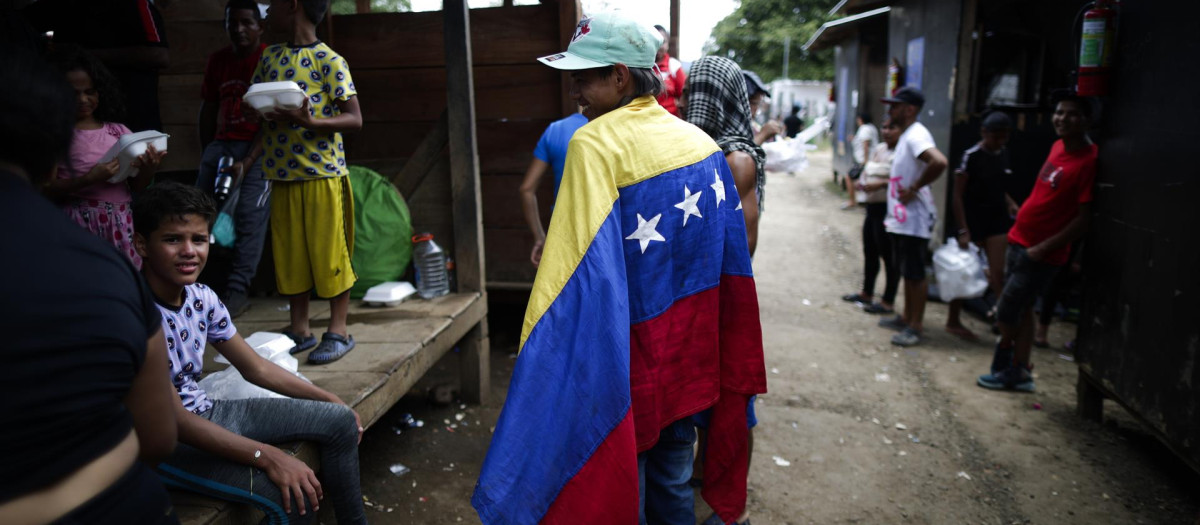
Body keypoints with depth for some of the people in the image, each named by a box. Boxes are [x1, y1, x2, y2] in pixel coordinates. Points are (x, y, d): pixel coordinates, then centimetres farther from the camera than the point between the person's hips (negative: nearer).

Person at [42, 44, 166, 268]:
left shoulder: (119, 131, 9)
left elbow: (135, 187, 10)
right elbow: (45, 190, -4)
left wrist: (148, 170, -11)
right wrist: (88, 180, -18)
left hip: (123, 223, 3)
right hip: (80, 224, -3)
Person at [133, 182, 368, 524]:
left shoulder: (202, 298, -3)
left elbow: (255, 368, 8)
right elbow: (171, 419, -27)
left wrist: (331, 400, 9)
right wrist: (267, 456, -32)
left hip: (206, 413, 8)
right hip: (163, 442, -8)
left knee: (341, 421, 7)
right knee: (293, 496, -27)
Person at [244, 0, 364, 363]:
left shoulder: (329, 60, -7)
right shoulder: (270, 57, 12)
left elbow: (355, 119, -11)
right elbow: (266, 114, 17)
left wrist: (309, 121, -26)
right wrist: (249, 161, 2)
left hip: (323, 173, -6)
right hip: (282, 172, 6)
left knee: (329, 251, -1)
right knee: (289, 253, 9)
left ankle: (338, 331, 10)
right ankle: (300, 330, 21)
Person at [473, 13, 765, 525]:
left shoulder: (595, 144, -17)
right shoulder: (700, 142, 4)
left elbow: (577, 271, -23)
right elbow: (730, 258, 8)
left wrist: (538, 354, -18)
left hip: (625, 362, -6)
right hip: (690, 359, 6)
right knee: (673, 483, 22)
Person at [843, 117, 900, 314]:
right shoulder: (878, 149, 14)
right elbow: (867, 170, 22)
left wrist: (880, 184, -25)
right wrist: (862, 182, 3)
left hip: (888, 209, -9)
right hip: (873, 206, 9)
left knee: (888, 255, -2)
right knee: (870, 253, 19)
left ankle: (888, 302, 8)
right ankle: (867, 293, 34)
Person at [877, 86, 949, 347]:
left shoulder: (916, 135, -18)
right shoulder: (906, 135, 14)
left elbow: (939, 162, -35)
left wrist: (914, 189, -26)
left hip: (914, 219, -10)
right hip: (901, 217, 10)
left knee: (915, 273, -2)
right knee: (906, 271, 18)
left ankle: (915, 326, 7)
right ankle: (906, 318, 29)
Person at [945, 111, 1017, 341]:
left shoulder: (1003, 154, 6)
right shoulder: (971, 156, -13)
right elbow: (958, 195, -13)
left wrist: (1010, 203, 3)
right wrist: (963, 230, -17)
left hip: (997, 219, 5)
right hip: (973, 220, -5)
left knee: (998, 274, 0)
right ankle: (953, 321, 20)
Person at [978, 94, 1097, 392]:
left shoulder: (1089, 161, -19)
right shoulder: (1058, 147, 5)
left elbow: (1084, 220, -19)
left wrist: (1043, 248, -19)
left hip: (1042, 254, -8)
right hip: (1020, 241, 8)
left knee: (1006, 313, 0)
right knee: (1021, 310, 16)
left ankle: (1005, 366, 21)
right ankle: (1019, 373, 27)